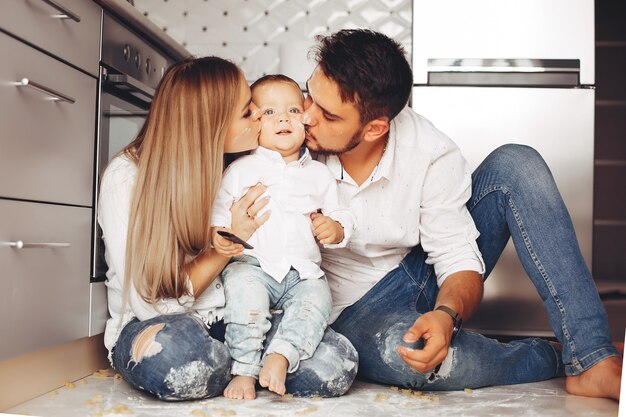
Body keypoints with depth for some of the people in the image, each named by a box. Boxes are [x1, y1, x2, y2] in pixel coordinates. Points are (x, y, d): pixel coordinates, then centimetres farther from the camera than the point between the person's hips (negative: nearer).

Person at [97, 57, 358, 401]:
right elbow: (154, 303, -17)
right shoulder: (126, 177, -14)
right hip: (151, 326, -2)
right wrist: (231, 243, -23)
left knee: (338, 362, -24)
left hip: (228, 321, 3)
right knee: (173, 351, -41)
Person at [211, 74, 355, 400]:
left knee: (317, 299, -26)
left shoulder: (318, 174, 16)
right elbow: (218, 212, 6)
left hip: (303, 271, 2)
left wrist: (334, 228, -5)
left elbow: (342, 217, 18)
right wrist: (218, 235, -16)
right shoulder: (240, 170, 10)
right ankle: (244, 369, -24)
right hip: (252, 265, -2)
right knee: (244, 289, -31)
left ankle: (281, 355, -32)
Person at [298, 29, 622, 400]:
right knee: (399, 352, -41)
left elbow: (460, 260, -16)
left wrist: (446, 315, -38)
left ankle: (591, 360, -22)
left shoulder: (432, 154, -18)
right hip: (356, 311, -1)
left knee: (515, 164, -20)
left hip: (426, 276, 2)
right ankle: (557, 358, -11)